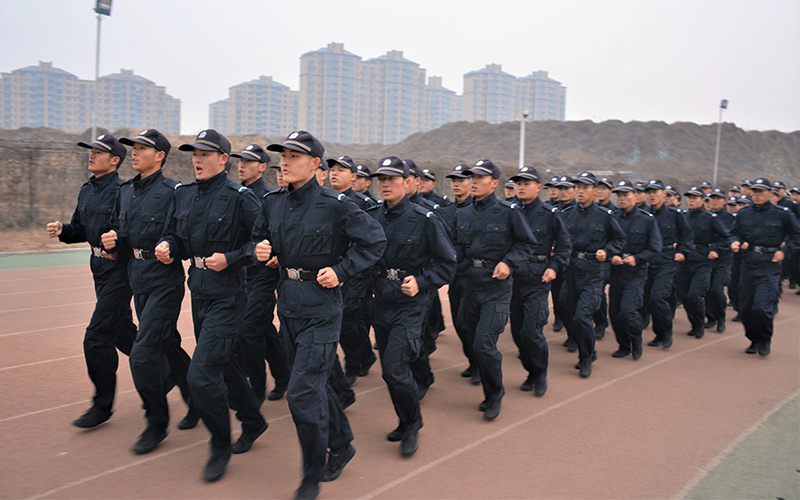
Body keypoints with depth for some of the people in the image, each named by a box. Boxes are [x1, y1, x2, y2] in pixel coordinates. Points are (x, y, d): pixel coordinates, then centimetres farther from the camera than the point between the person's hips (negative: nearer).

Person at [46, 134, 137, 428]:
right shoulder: (86, 191, 13)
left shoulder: (123, 191, -14)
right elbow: (80, 230, 19)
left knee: (96, 339, -7)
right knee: (122, 333, 18)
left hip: (119, 268, -9)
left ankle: (103, 406, 8)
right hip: (100, 268, 9)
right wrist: (62, 230, -1)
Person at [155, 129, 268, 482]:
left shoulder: (239, 198, -13)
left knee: (201, 373, -10)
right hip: (199, 291, 8)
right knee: (224, 364, 20)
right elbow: (175, 235, 17)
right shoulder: (184, 194, 8)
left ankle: (220, 447, 12)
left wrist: (229, 259, -21)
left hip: (228, 294, -8)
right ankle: (253, 422, 41)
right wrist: (168, 247, -4)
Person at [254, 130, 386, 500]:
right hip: (288, 303, 7)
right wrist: (259, 250, -5)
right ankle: (341, 445, 41)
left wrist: (341, 271, -14)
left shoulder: (335, 205, -13)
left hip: (320, 307, -7)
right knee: (314, 382, 19)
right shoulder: (276, 205, 6)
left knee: (302, 392, -8)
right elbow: (259, 240, 18)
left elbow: (374, 240, -8)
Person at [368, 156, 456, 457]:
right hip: (381, 303, 6)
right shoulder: (372, 218, 3)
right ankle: (407, 423, 33)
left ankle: (412, 426, 13)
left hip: (410, 305, -5)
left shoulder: (424, 220, -11)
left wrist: (421, 282, -19)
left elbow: (447, 262, -7)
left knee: (394, 368, -11)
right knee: (389, 370, 12)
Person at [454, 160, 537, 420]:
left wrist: (508, 262, -15)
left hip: (496, 285, -6)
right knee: (475, 343, 11)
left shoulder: (508, 212, -7)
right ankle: (491, 393, 31)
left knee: (484, 344, -12)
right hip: (471, 283, 6)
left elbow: (528, 243, -2)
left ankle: (495, 395, 13)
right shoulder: (462, 214, 9)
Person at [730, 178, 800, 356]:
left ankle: (765, 341, 11)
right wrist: (735, 242, -9)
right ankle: (754, 340, 26)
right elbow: (735, 233, 13)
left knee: (762, 307, -13)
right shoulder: (743, 214, 9)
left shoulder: (781, 214, 0)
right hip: (748, 264, 4)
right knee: (745, 307, 6)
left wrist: (784, 250, -2)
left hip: (769, 266, -4)